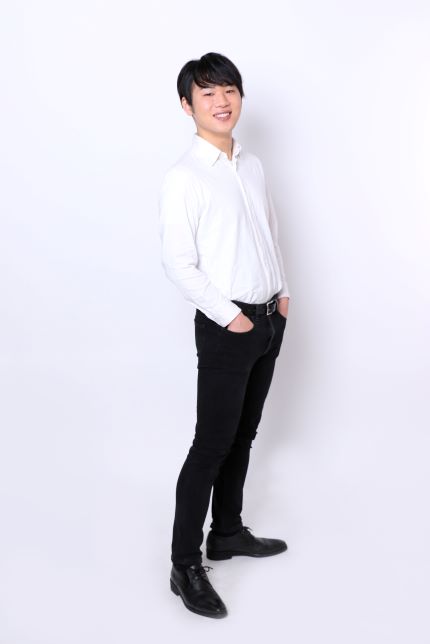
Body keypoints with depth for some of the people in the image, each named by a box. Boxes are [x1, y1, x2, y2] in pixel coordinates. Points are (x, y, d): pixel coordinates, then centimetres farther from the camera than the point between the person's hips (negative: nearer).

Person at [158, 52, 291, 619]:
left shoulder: (253, 165, 10)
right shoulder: (183, 179, -13)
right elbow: (178, 264, -16)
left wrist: (282, 291, 9)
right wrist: (229, 316, -15)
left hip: (269, 319, 7)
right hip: (226, 327, -7)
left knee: (243, 435, 16)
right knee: (213, 444, -3)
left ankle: (228, 533, 32)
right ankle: (185, 566, 9)